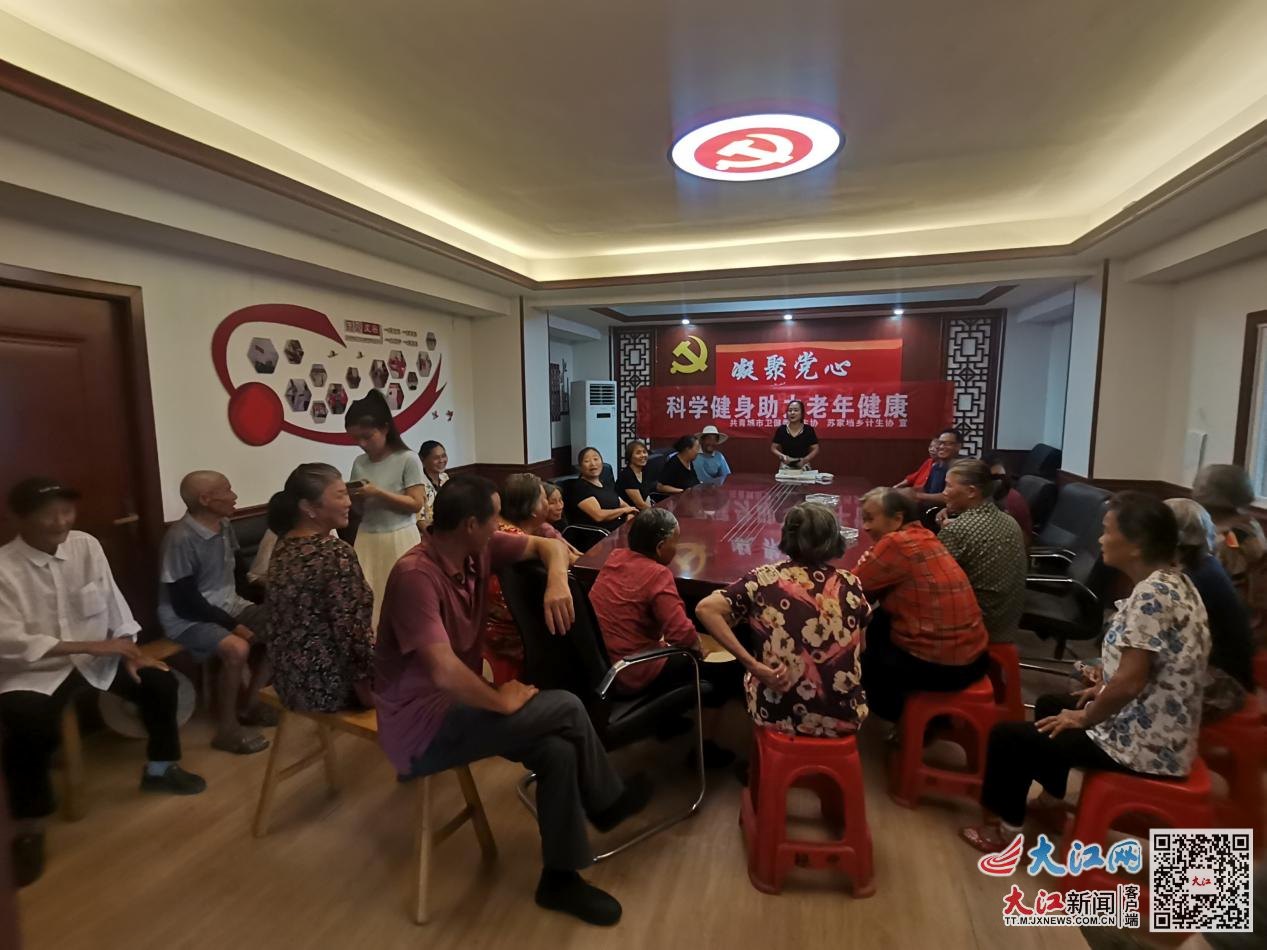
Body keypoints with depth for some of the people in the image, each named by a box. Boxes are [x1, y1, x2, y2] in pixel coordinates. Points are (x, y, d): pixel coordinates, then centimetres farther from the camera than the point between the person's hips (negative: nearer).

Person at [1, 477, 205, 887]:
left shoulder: (87, 545, -4)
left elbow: (113, 602, 4)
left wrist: (127, 648, -7)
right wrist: (91, 645, -28)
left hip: (96, 657, 5)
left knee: (159, 680, -11)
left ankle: (160, 768, 16)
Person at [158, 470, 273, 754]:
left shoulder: (224, 527, 1)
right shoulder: (181, 539, -23)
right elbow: (186, 602, -22)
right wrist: (234, 625, -21)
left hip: (227, 605, 8)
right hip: (188, 618, -8)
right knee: (237, 649, -31)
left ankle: (251, 704, 9)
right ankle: (227, 729, -11)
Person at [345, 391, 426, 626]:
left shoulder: (407, 459, -9)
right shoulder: (359, 463, 6)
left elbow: (416, 504, -12)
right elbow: (360, 510, 13)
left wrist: (378, 493, -18)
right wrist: (351, 498, -8)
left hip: (399, 539, -4)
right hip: (367, 540, 5)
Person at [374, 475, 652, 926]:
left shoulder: (480, 549, -4)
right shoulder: (415, 575, -28)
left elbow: (548, 545, 6)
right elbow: (444, 672, -34)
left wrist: (557, 580, -17)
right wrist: (502, 701, -18)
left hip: (456, 703, 8)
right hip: (420, 726, -8)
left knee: (557, 750, -11)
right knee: (566, 709, -13)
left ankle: (560, 877, 14)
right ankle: (607, 801, 14)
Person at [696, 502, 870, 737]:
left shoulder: (764, 578, -9)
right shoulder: (850, 584, -5)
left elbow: (705, 609, -19)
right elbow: (860, 649, 8)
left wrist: (754, 665, -18)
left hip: (778, 715, -1)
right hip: (843, 719, 2)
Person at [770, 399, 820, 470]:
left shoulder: (809, 430, 1)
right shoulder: (781, 430, 3)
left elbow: (815, 449, 3)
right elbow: (773, 448, 7)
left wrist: (805, 460, -12)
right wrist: (782, 456, -10)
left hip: (803, 466, -1)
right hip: (785, 466, 1)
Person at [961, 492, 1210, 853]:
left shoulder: (1151, 594, -27)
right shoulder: (1175, 582, 3)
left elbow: (1129, 683, -29)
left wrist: (1083, 719, -14)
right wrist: (1106, 689, 13)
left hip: (1144, 745, -9)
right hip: (1163, 732, 10)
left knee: (1007, 735, 0)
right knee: (1049, 705, 28)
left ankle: (1002, 826, 19)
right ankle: (1053, 796, 43)